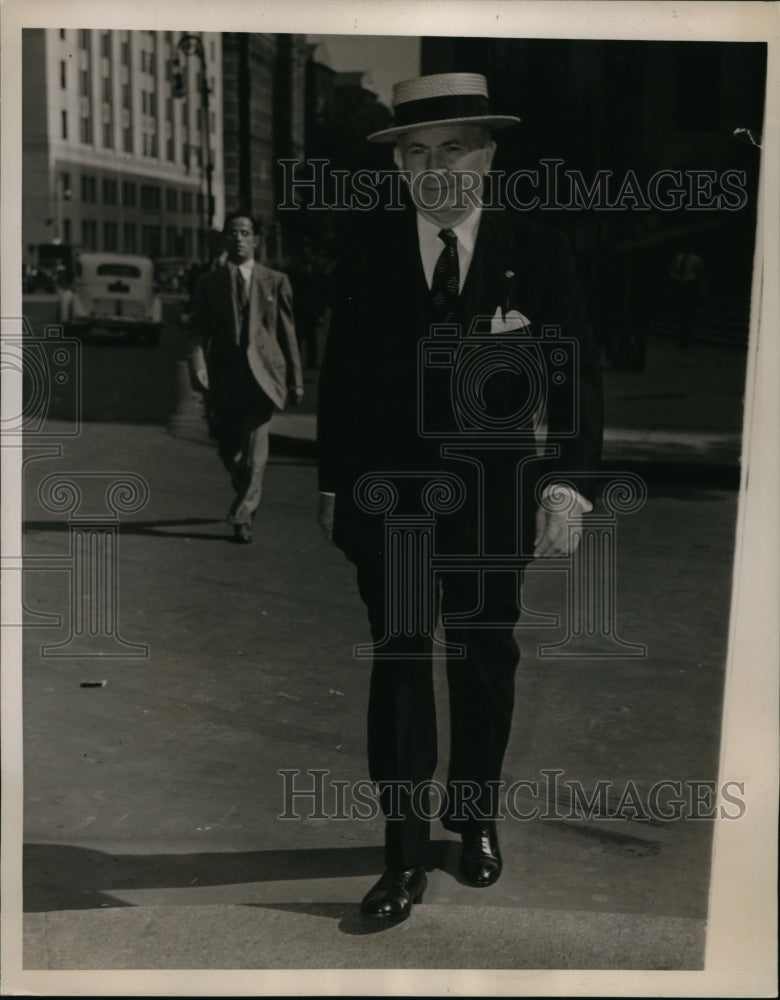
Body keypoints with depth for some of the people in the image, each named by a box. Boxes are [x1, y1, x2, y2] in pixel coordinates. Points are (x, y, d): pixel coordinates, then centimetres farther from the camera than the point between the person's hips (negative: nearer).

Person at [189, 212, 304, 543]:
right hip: (224, 376, 2)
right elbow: (198, 329, 4)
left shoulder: (275, 281, 7)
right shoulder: (209, 282, 9)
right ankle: (247, 497, 38)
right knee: (228, 450, 10)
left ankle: (242, 517, -3)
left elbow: (288, 333, 8)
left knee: (254, 450, -11)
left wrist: (295, 380, 7)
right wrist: (198, 360, -15)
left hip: (262, 374, -2)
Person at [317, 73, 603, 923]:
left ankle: (476, 819, 35)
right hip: (387, 492, 0)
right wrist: (333, 484, 3)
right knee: (399, 661, -2)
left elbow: (576, 374, -5)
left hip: (494, 494, 1)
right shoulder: (366, 244, 0)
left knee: (486, 659, 14)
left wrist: (570, 483, -16)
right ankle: (405, 855, 7)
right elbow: (340, 371, 3)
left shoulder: (536, 251, -2)